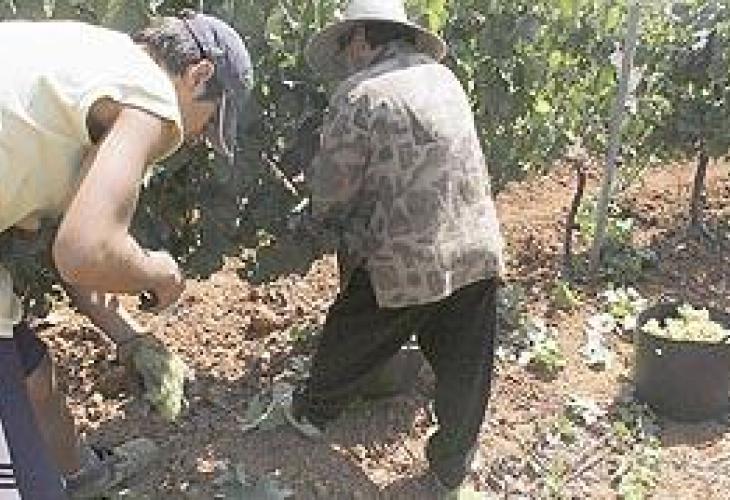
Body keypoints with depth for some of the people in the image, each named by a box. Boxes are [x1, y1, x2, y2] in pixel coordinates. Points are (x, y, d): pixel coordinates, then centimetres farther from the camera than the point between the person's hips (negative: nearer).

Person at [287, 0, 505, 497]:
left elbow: (334, 190, -7)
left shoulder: (358, 93, -9)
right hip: (480, 250, 5)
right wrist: (331, 220, 20)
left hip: (406, 260, -5)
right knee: (464, 372, 16)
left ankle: (312, 412, 43)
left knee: (351, 342, 20)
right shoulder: (444, 75, 11)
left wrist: (321, 220, 18)